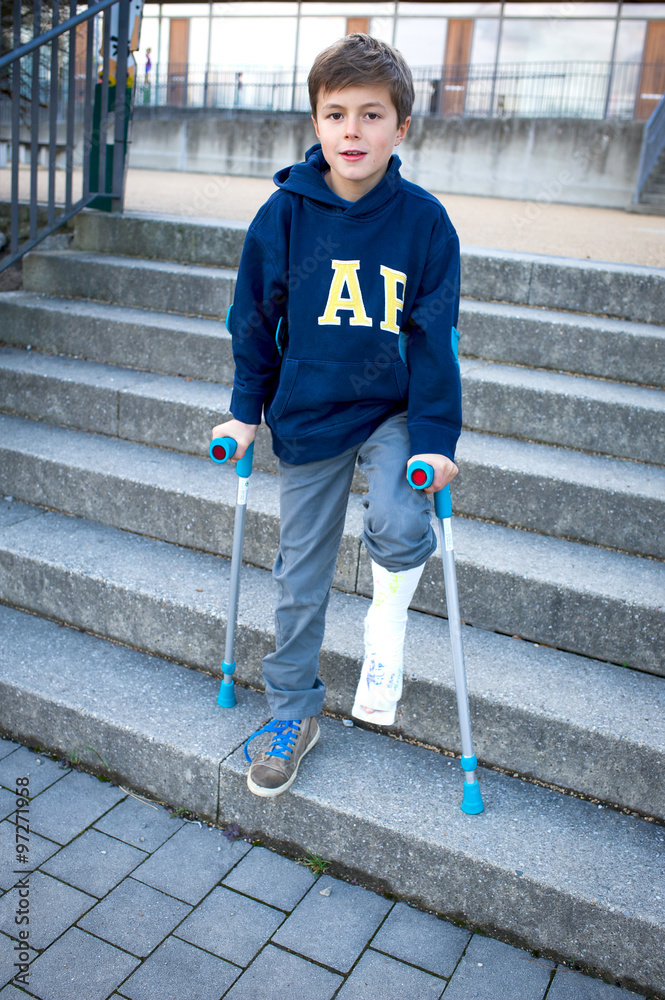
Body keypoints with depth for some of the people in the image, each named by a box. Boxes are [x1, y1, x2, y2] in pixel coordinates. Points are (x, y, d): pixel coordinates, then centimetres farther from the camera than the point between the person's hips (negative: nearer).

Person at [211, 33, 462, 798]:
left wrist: (436, 439, -11)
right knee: (301, 575, 8)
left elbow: (433, 335, -7)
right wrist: (246, 411, 3)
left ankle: (386, 626, 10)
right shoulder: (284, 214, -9)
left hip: (394, 410, -1)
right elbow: (255, 318, 2)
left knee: (401, 528, -26)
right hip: (307, 418, 1)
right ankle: (293, 711, 29)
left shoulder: (425, 221, -10)